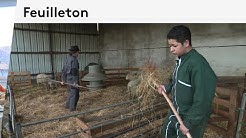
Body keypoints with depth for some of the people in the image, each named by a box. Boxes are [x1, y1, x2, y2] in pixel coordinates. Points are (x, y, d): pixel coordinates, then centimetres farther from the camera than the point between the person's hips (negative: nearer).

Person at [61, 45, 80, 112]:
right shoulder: (74, 60, -19)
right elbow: (75, 72, -24)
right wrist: (76, 82, -24)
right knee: (75, 95, 1)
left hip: (68, 79, 9)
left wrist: (63, 80, 18)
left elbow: (64, 70, 13)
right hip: (73, 80, -9)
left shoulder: (67, 59, 10)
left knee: (71, 93, 23)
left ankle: (68, 105, 34)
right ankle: (72, 109, 8)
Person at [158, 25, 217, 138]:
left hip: (193, 117, -8)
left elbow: (202, 99, -29)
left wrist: (188, 123, -24)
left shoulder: (197, 64, -28)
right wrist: (167, 87, 1)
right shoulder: (180, 60, 1)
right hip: (176, 111, 9)